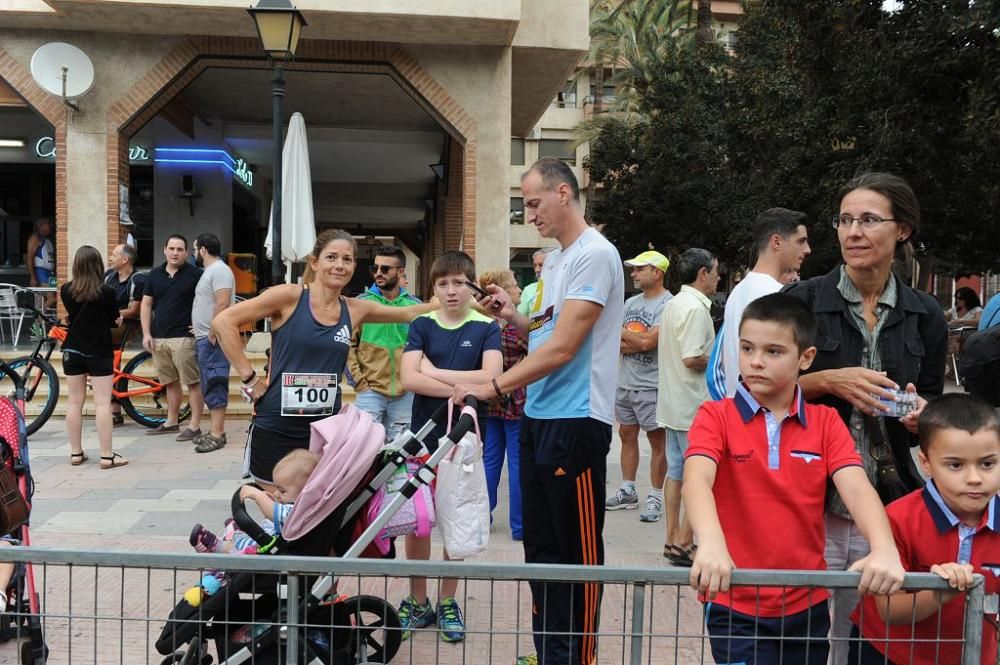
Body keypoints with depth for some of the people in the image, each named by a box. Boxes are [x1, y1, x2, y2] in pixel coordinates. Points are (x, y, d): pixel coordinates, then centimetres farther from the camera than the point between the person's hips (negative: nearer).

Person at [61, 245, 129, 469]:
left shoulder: (66, 290, -3)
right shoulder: (106, 291, -13)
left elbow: (71, 315, 8)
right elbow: (115, 320, -3)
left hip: (72, 351, 4)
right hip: (99, 353, -4)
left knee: (75, 402, 11)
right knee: (102, 403, -3)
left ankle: (76, 453, 17)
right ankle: (107, 456, -3)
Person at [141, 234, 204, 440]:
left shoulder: (195, 274, -3)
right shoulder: (155, 274, 12)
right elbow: (146, 305, 14)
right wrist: (146, 334, 6)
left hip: (184, 338, -5)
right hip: (158, 338, 6)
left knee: (192, 382, -5)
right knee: (170, 382, 15)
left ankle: (195, 426, -2)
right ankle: (171, 422, 26)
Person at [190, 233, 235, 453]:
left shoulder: (219, 270, -13)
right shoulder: (210, 270, 20)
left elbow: (222, 304, -23)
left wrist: (212, 334, -22)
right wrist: (200, 328, 19)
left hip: (212, 340, -11)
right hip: (204, 338, 11)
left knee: (214, 386, -10)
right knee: (209, 387, 13)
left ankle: (217, 434, -8)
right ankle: (215, 430, 19)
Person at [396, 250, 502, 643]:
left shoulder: (486, 328, -2)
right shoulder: (422, 325, 1)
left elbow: (491, 377, -18)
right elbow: (409, 378, -12)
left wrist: (435, 372, -15)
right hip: (423, 435, 1)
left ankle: (448, 603, 25)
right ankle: (417, 602, 23)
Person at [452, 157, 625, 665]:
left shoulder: (595, 255, -14)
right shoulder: (553, 261, 15)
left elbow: (563, 347, -21)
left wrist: (492, 388, -19)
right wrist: (514, 316, 5)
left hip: (576, 420, -9)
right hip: (538, 416, 9)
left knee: (578, 549, 3)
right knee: (540, 544, 16)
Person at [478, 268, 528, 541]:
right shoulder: (515, 324, -16)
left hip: (489, 402, 6)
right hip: (516, 402, -6)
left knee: (489, 460, 13)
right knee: (517, 462, 2)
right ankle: (519, 526, 9)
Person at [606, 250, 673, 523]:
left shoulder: (668, 305, -13)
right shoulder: (631, 302, 11)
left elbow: (647, 342, -22)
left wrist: (622, 332, -6)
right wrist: (638, 344, -12)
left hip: (651, 385, -8)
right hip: (625, 382, 8)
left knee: (657, 440, 2)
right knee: (627, 434, 14)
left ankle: (655, 497, 11)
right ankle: (627, 492, 26)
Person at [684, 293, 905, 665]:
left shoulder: (825, 422, 2)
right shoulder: (716, 416, -7)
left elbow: (856, 487, -12)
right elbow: (697, 479, -23)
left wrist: (884, 550, -32)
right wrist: (711, 542, -43)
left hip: (807, 605, 3)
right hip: (736, 607, -3)